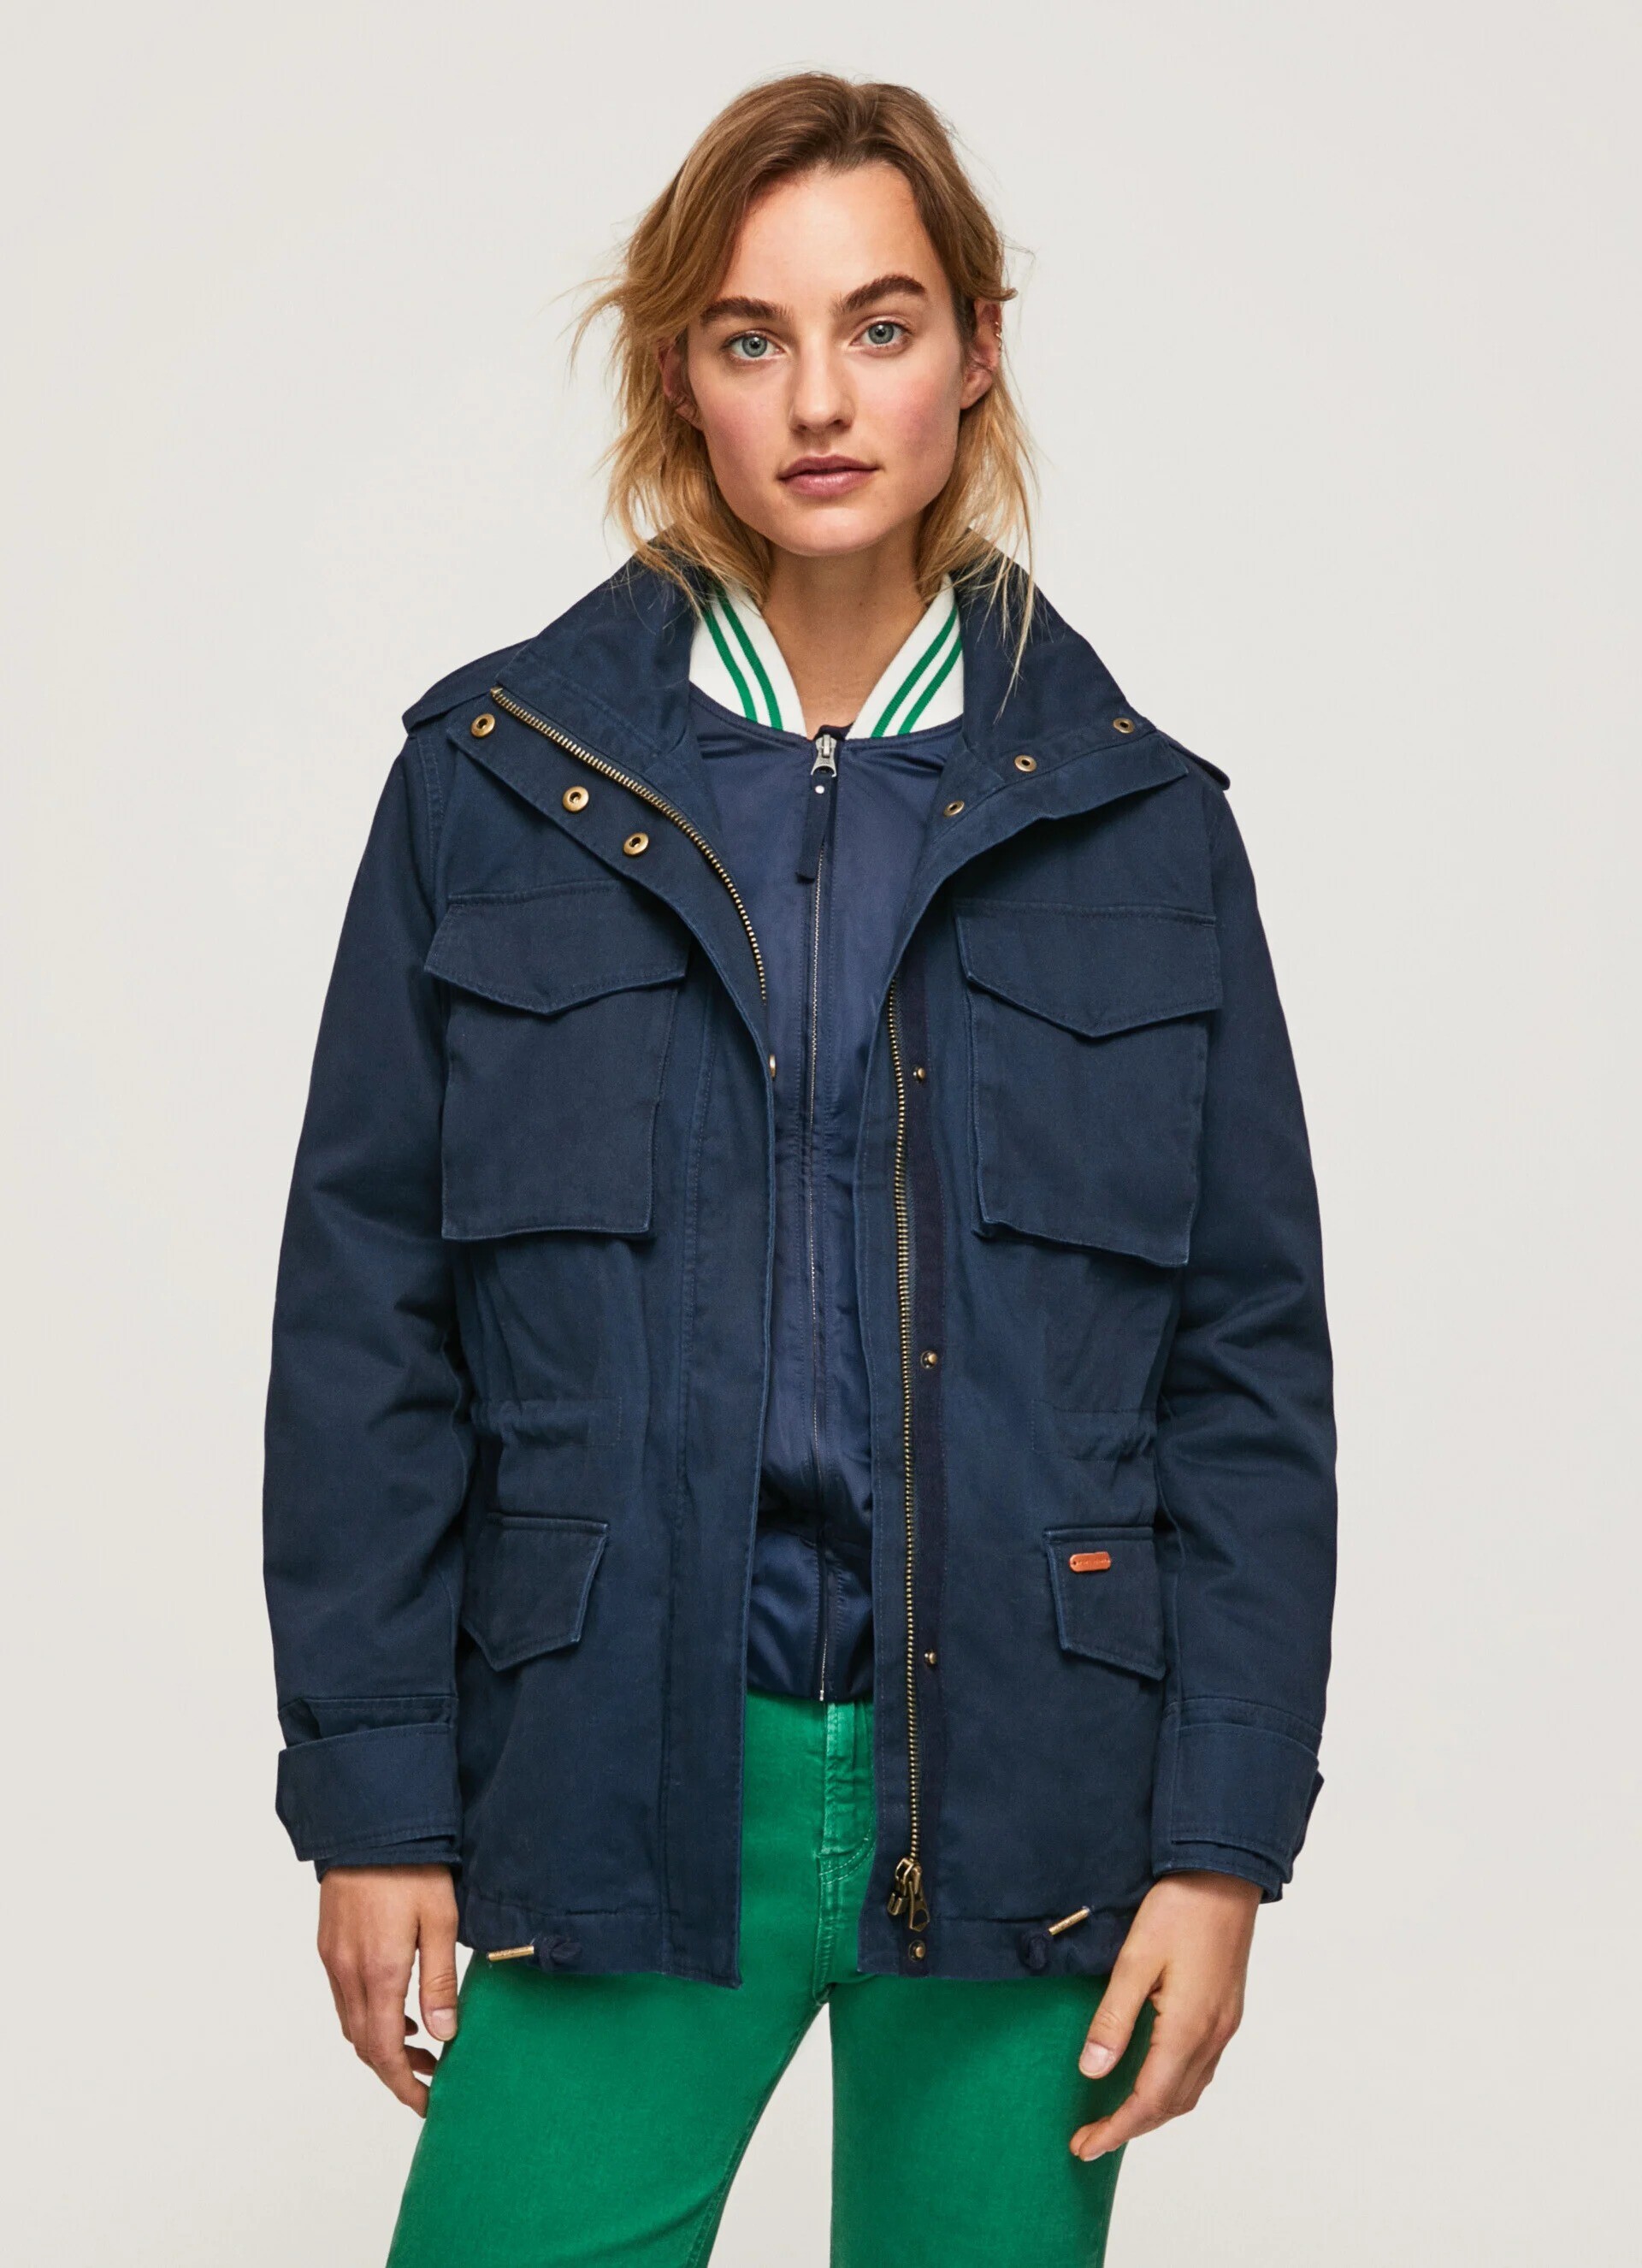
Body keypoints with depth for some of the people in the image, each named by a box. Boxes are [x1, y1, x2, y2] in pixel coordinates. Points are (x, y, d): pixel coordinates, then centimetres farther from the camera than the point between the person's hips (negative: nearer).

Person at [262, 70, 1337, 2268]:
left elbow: (1251, 1355, 4)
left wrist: (1224, 1839, -2)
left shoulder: (1131, 821, 4)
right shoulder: (496, 780, 2)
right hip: (619, 1787, 0)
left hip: (1020, 1788, 1)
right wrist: (372, 1801, -1)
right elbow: (364, 1318, 2)